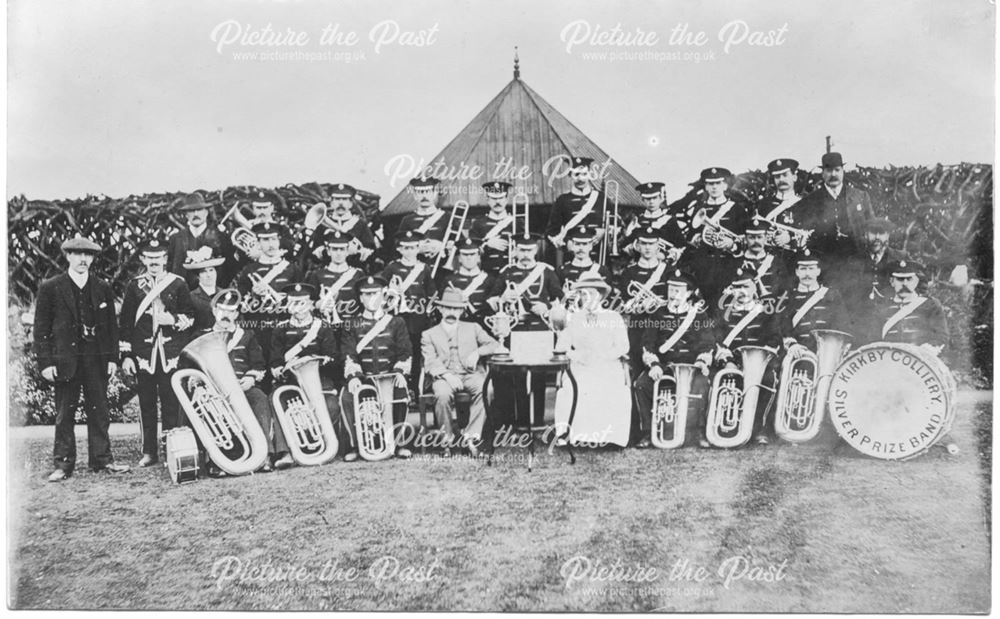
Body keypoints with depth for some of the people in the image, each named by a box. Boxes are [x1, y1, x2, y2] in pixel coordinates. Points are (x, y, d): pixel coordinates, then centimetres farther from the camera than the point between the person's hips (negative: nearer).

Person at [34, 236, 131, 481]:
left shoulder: (103, 288, 10)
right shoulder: (50, 288, 2)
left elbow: (111, 325, 12)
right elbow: (41, 328, 0)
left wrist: (112, 357, 5)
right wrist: (45, 362, -6)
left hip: (97, 359, 2)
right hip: (65, 359, -2)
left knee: (99, 411, 6)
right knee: (64, 414, 3)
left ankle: (102, 459, 14)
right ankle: (63, 464, 10)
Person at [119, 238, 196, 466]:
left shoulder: (178, 284, 5)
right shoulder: (134, 286, 8)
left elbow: (190, 317, 8)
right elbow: (125, 323, 9)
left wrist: (173, 319, -12)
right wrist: (126, 355, 4)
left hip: (171, 354, -1)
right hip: (143, 355, 1)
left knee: (171, 403, -1)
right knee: (146, 403, 4)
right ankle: (149, 452, 12)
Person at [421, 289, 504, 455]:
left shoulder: (473, 328, 22)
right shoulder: (429, 334, 16)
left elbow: (495, 345, 13)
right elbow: (430, 363, 2)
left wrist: (478, 352, -7)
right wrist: (446, 375, -18)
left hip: (470, 374, 1)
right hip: (444, 377, -1)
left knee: (486, 389, -33)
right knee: (442, 394, -36)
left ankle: (471, 436, -27)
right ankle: (447, 437, -16)